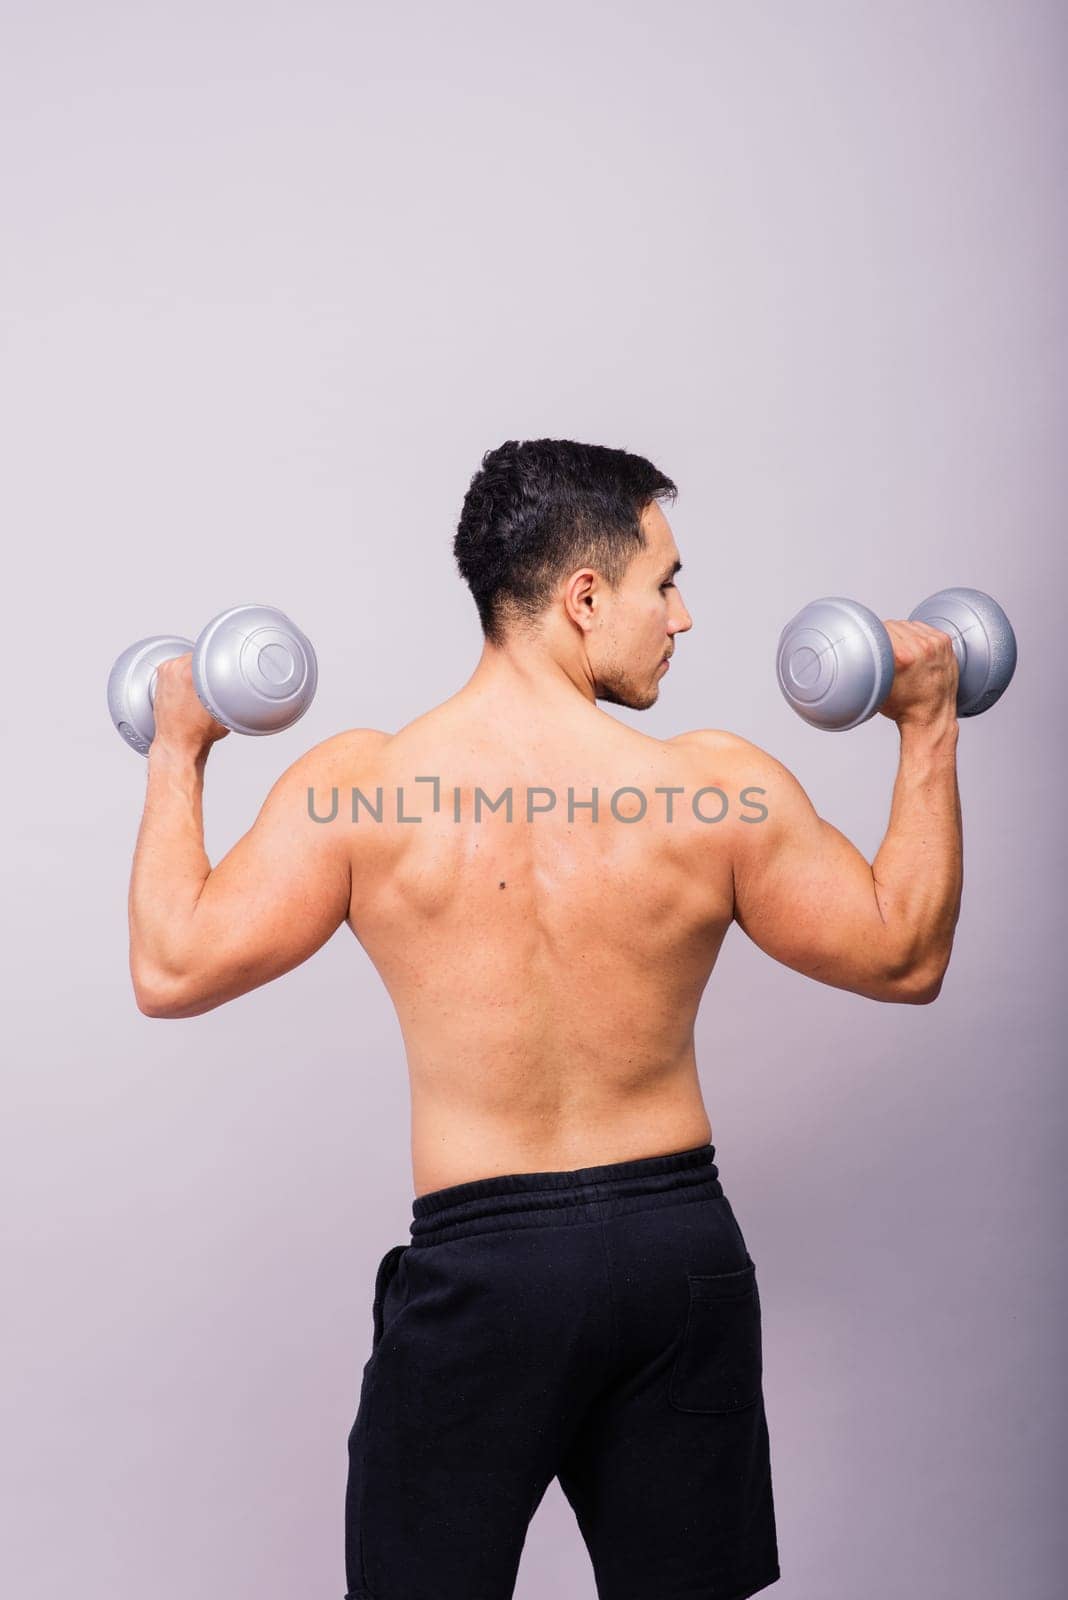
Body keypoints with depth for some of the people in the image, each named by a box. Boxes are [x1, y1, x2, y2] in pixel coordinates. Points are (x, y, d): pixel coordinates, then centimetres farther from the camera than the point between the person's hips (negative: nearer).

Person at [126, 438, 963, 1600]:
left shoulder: (355, 786, -11)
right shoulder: (722, 786, -10)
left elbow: (170, 969, -3)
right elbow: (905, 957, 3)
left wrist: (177, 756, 10)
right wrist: (929, 729, 12)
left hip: (479, 1256, -1)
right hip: (683, 1244, 2)